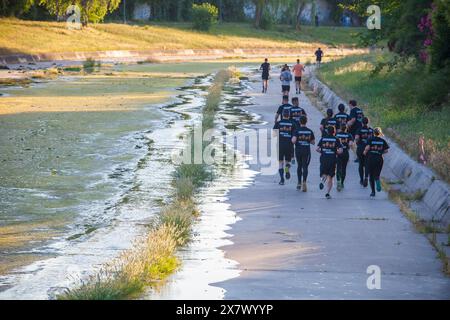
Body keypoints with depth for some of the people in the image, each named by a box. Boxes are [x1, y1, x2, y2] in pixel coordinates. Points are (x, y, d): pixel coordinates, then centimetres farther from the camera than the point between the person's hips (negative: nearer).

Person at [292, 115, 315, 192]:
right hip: (307, 151, 0)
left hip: (298, 150, 0)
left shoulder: (297, 130, -8)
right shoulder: (310, 131, 0)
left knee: (299, 166, 17)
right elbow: (313, 142, 5)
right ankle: (304, 182, -20)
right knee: (305, 167, 0)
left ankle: (299, 183, 20)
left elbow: (293, 141, -18)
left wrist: (292, 140, 4)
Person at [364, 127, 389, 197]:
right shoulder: (382, 141, 5)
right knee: (377, 175, 9)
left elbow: (367, 148, -16)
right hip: (379, 159, 1)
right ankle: (377, 181, -28)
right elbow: (386, 150, 2)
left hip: (371, 159, -1)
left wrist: (365, 152, 3)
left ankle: (373, 191, 8)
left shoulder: (370, 139, -2)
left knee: (371, 175, 10)